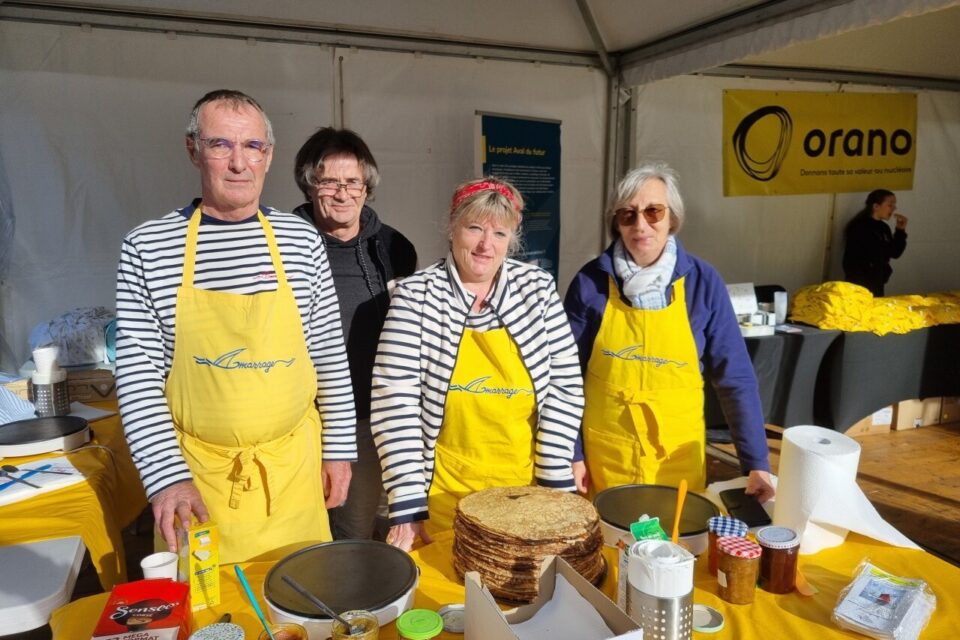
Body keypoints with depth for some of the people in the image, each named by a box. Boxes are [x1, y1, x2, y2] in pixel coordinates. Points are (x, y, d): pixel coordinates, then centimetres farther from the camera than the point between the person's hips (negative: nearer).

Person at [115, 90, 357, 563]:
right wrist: (166, 477, -14)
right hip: (195, 470, -1)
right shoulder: (147, 246, -6)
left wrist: (340, 448, 5)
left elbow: (331, 355, 4)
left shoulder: (302, 239, -1)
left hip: (292, 463, 2)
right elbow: (138, 376, -6)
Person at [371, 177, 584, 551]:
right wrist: (408, 504, -16)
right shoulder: (415, 296, -9)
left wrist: (555, 481, -6)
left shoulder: (537, 288, -3)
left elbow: (565, 387, -3)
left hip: (527, 485, 2)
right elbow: (395, 401, -13)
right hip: (443, 492, -2)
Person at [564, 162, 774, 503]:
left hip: (678, 456, 1)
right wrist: (571, 454, -4)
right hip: (604, 455, 0)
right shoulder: (591, 281, -9)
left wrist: (756, 463, -7)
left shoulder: (702, 281, -7)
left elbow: (735, 377, -5)